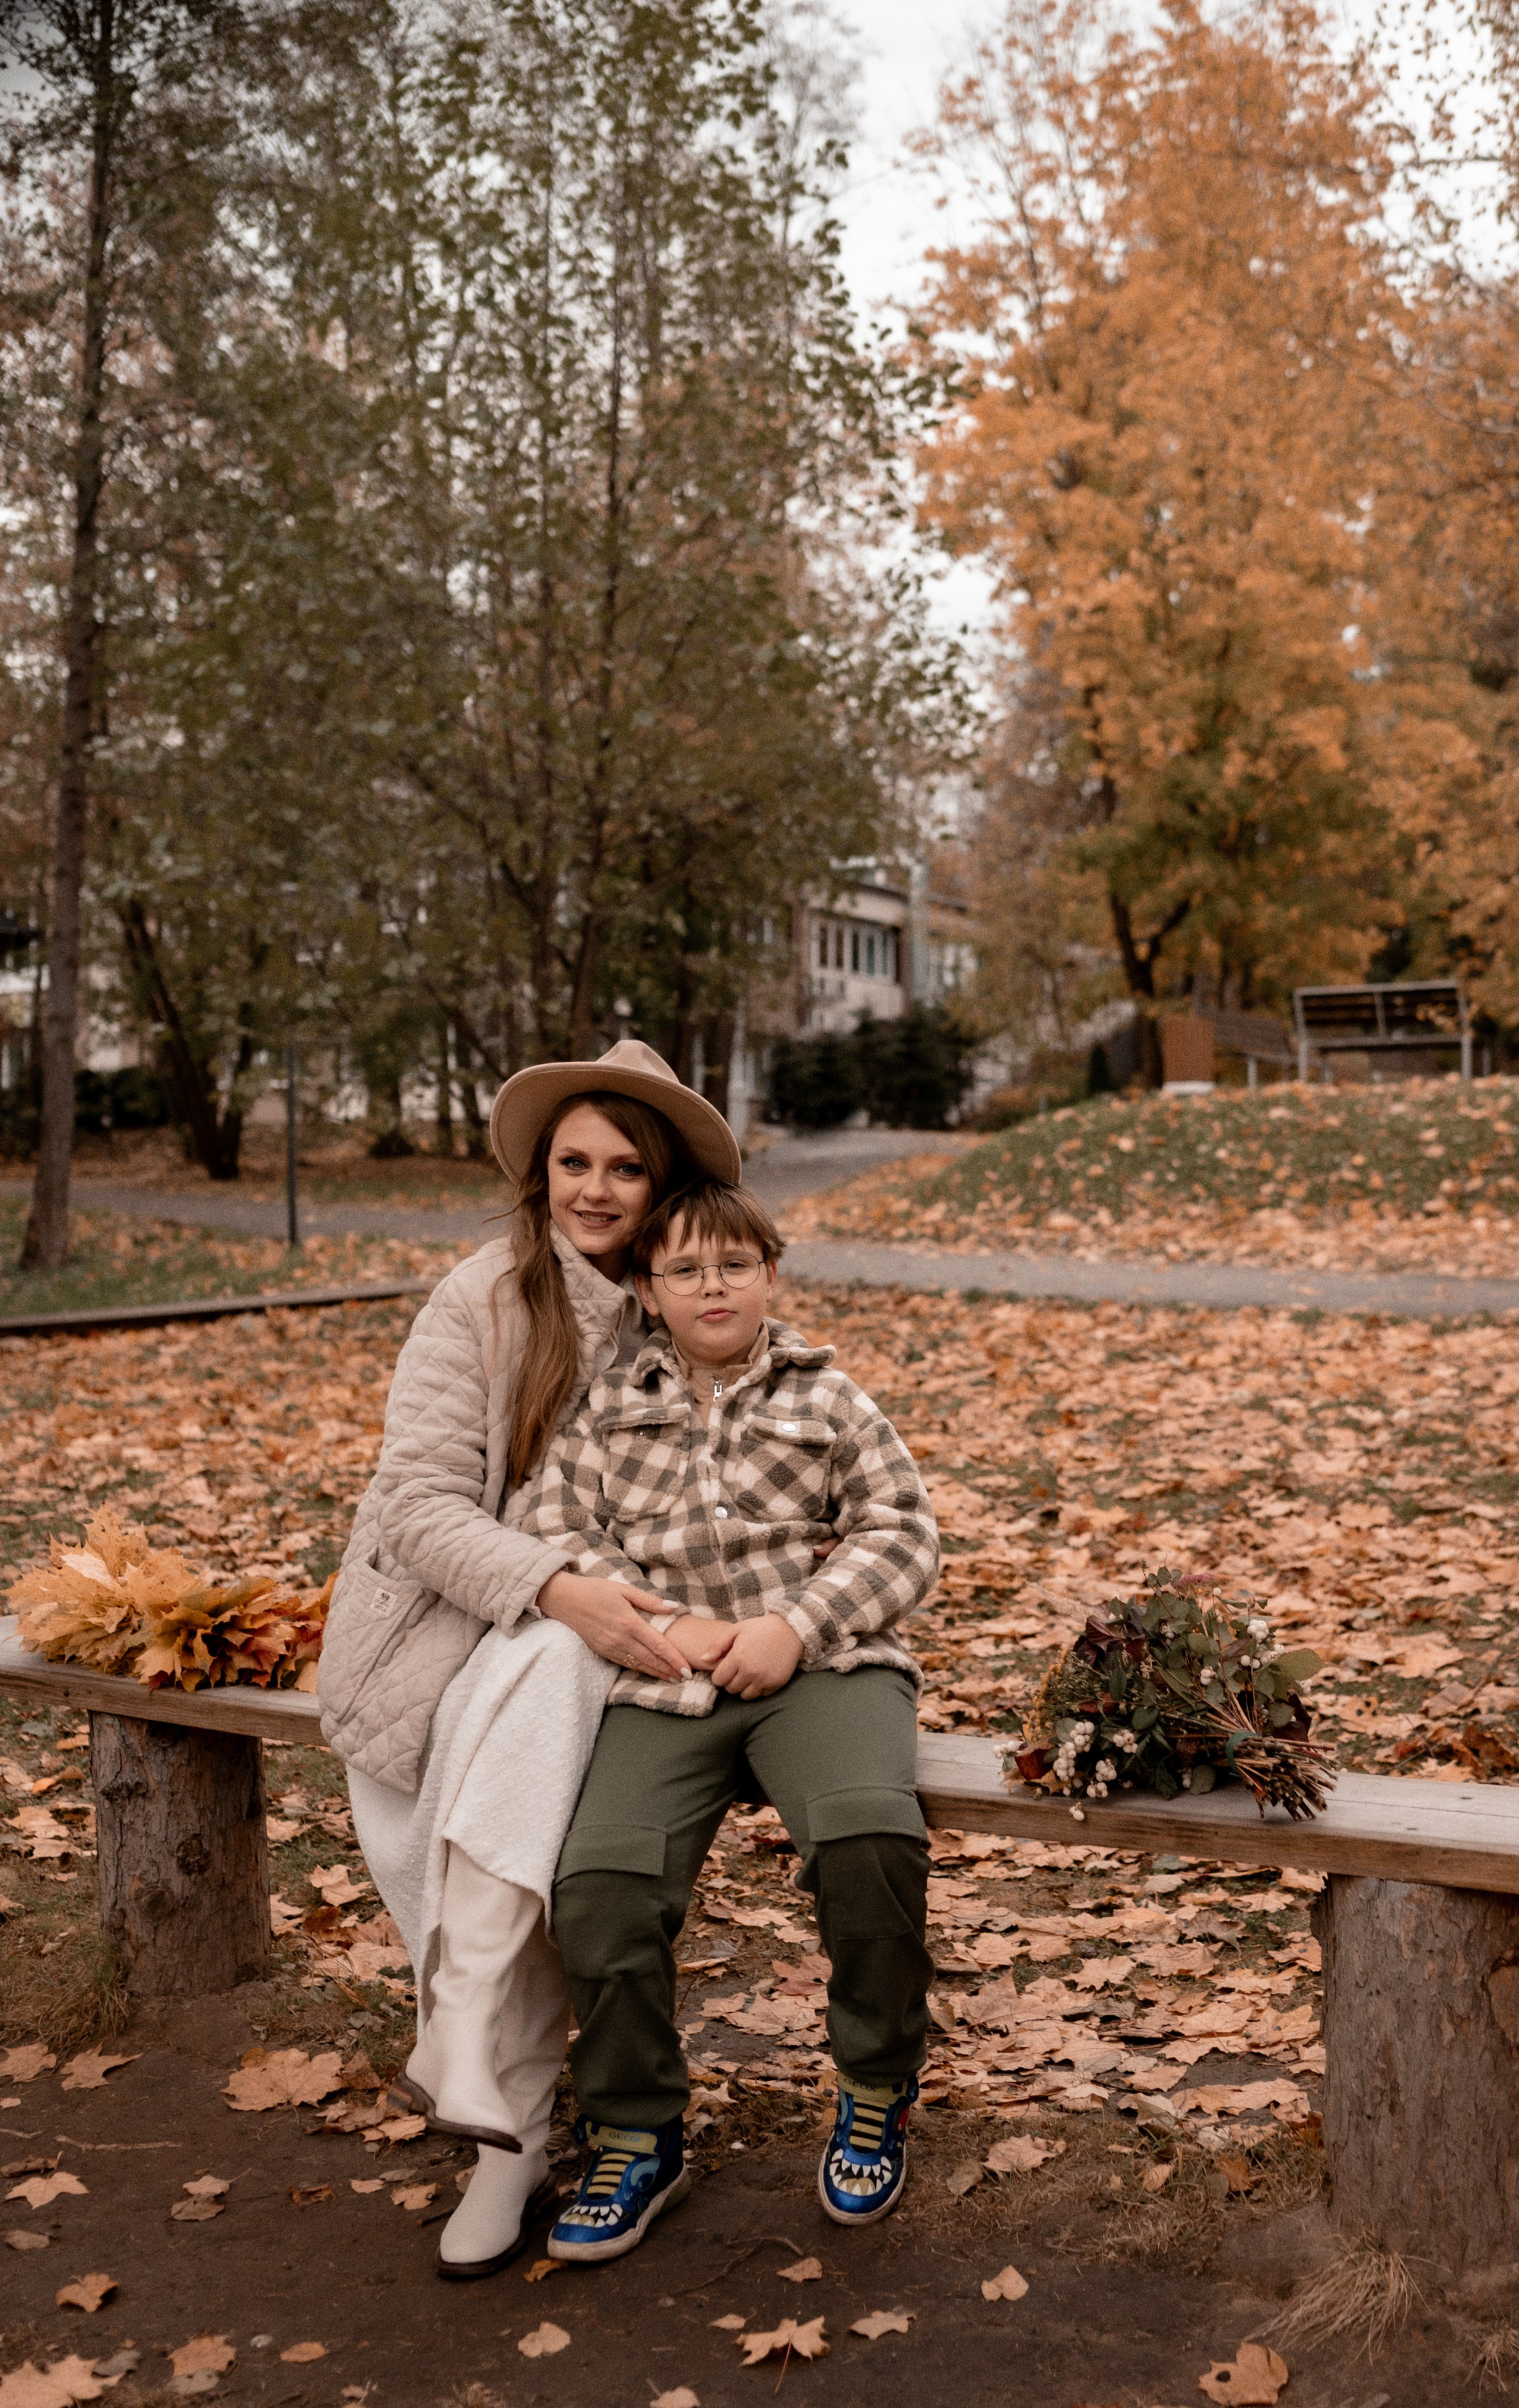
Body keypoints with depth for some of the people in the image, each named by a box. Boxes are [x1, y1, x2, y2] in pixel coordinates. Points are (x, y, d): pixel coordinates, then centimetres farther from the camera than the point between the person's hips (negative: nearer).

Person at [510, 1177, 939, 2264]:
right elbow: (552, 1529, 8)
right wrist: (659, 1624, -7)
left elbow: (902, 1531, 4)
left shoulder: (824, 1397, 9)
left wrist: (797, 1624, -10)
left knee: (872, 1834, -31)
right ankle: (639, 2139, 4)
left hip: (823, 1664, -1)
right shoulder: (613, 1409, 14)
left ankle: (879, 2094, -2)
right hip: (667, 1686, 2)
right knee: (600, 1881, -22)